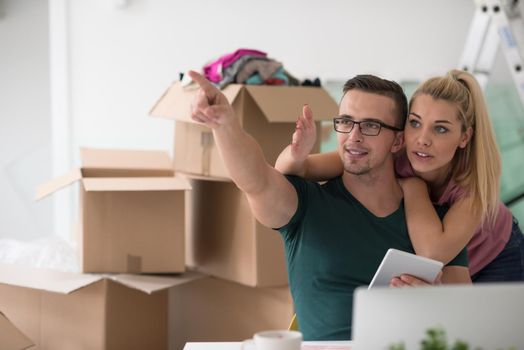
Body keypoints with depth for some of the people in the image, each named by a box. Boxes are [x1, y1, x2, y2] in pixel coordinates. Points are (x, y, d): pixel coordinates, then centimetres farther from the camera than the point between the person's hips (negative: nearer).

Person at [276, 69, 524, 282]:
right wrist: (297, 156, -59)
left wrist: (412, 184, -40)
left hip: (494, 259, -1)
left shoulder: (478, 175, -37)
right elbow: (286, 169, -36)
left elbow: (433, 253, -51)